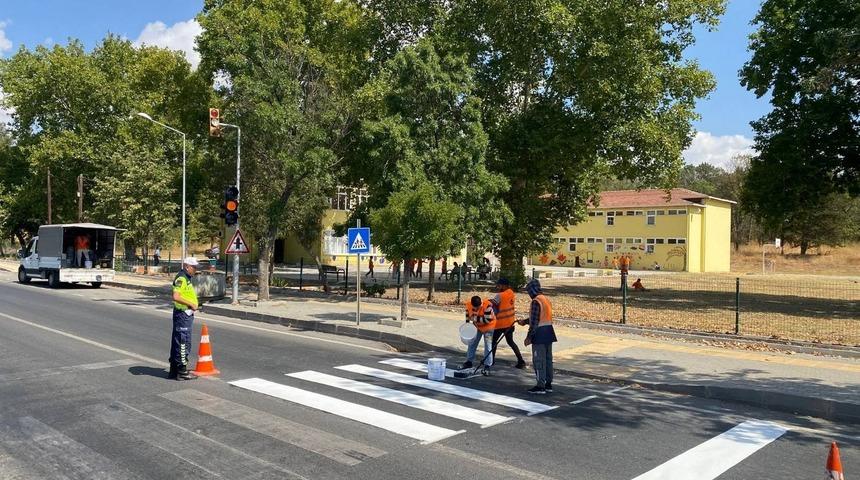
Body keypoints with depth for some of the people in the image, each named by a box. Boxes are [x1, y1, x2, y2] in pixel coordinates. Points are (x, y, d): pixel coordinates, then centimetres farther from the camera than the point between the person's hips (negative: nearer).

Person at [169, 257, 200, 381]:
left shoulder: (186, 278, 17)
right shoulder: (181, 278, -15)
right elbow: (176, 297, -26)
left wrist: (194, 305, 13)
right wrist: (191, 304, -20)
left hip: (186, 314, 11)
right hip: (183, 314, -11)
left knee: (177, 342, 15)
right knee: (183, 343, -5)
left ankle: (174, 371, 22)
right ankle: (182, 372, 0)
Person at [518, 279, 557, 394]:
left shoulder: (536, 301, -17)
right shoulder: (546, 299, 13)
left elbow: (534, 321, -19)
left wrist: (529, 337, -14)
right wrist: (525, 321, 25)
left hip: (540, 334, -9)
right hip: (548, 332, 9)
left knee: (539, 360, -3)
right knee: (548, 359, 14)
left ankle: (540, 386, 1)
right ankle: (548, 384, 21)